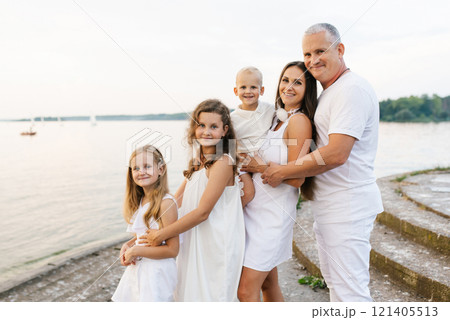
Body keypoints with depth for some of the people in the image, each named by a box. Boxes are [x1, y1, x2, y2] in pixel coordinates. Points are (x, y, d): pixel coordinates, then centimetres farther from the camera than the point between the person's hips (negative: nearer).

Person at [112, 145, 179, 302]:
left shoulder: (166, 203, -19)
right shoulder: (140, 201, 5)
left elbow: (172, 250, -20)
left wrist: (135, 251, -17)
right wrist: (127, 245, -2)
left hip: (157, 272, -7)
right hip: (137, 268, 7)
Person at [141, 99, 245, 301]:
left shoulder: (222, 163, -18)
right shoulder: (198, 162, 9)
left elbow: (202, 212, -21)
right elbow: (175, 202, 12)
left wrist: (161, 235, -15)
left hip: (215, 246, -8)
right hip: (193, 243, 8)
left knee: (210, 296, 5)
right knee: (188, 295, 20)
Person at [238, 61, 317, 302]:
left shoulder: (299, 121, -14)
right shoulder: (278, 119, 13)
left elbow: (295, 178, -20)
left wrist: (257, 165, -13)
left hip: (273, 214, -8)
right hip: (256, 209, 8)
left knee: (246, 291, -4)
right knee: (268, 284, 18)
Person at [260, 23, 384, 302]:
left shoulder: (352, 89, -17)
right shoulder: (328, 92, 17)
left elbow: (336, 154, -25)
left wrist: (282, 171, -15)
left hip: (347, 204, -11)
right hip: (329, 203, 11)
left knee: (349, 291, -3)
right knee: (334, 281, 22)